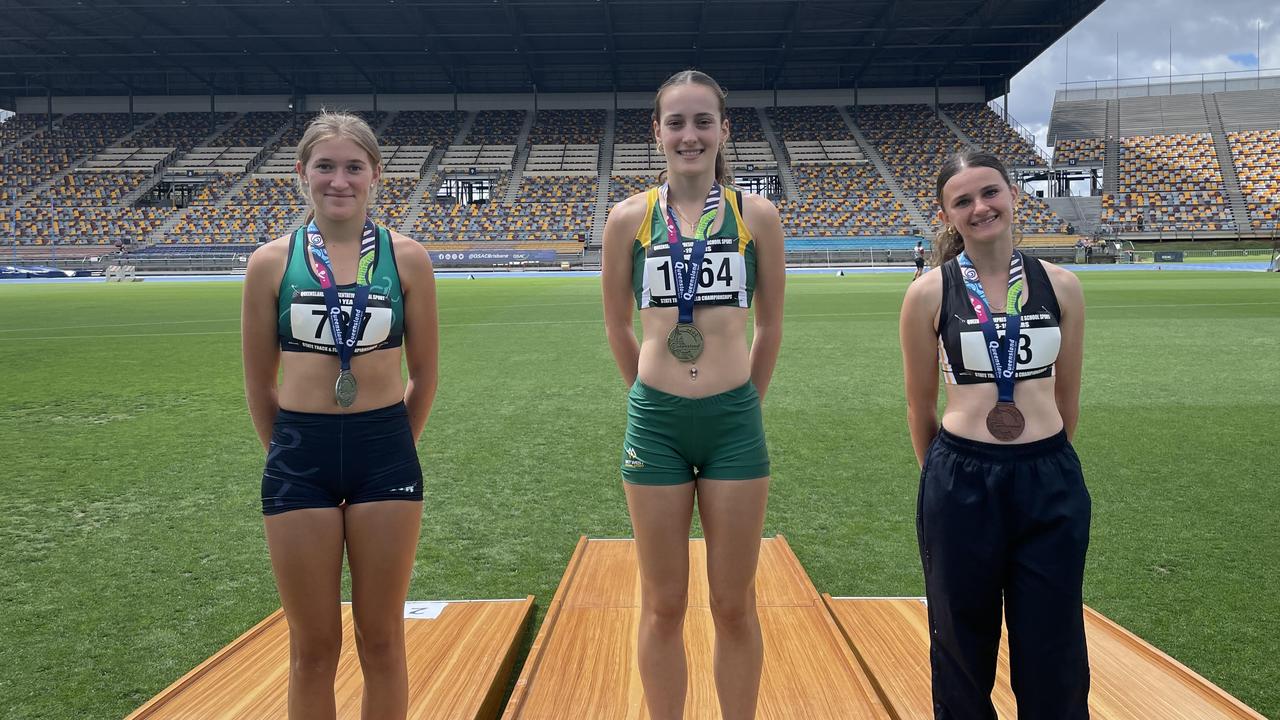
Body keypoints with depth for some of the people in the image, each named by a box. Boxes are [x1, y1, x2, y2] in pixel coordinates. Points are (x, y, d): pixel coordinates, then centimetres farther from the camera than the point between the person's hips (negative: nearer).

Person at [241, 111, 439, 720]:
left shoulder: (406, 258, 0)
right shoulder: (271, 263, 0)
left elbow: (423, 375, 7)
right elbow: (258, 383, 8)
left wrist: (391, 447, 11)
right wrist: (287, 455, 12)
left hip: (385, 453, 0)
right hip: (300, 457, 0)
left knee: (381, 641, 10)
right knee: (312, 649, 11)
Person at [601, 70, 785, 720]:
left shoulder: (756, 216, 1)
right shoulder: (630, 218, 1)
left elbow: (770, 326, 10)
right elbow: (618, 328, 11)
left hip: (735, 424, 0)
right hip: (655, 424, 0)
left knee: (734, 605, 10)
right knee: (662, 606, 11)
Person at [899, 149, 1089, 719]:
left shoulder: (1060, 287, 2)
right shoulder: (929, 293, -4)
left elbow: (1066, 399, 12)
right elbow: (919, 403, 5)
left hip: (1051, 483, 2)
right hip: (961, 485, -1)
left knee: (1053, 651, 10)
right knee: (963, 644, 13)